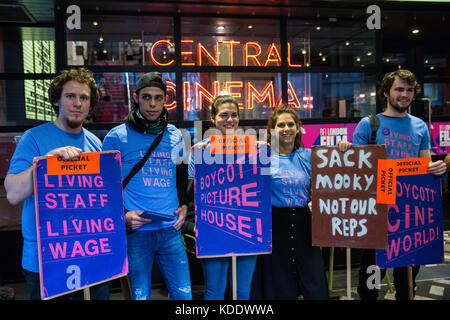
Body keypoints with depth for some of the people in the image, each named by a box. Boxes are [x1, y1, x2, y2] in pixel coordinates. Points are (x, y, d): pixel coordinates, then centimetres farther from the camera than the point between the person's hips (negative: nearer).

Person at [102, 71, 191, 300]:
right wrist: (122, 215, -11)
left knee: (183, 295, 9)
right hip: (136, 232, -3)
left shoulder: (175, 136, 9)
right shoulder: (117, 137, -3)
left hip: (170, 230, 4)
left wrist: (184, 205, 7)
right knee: (141, 296, 7)